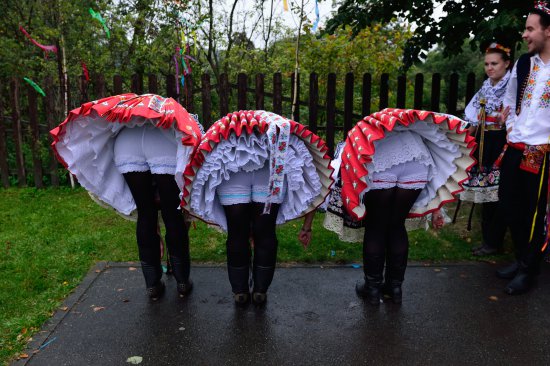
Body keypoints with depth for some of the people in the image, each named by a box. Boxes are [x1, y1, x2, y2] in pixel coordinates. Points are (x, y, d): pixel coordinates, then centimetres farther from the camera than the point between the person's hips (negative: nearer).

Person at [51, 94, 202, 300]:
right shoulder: (181, 119, 38)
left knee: (145, 215, 16)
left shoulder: (134, 105, 45)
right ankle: (183, 282, 24)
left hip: (125, 143, 3)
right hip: (165, 145, -3)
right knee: (173, 215, 13)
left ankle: (152, 284, 25)